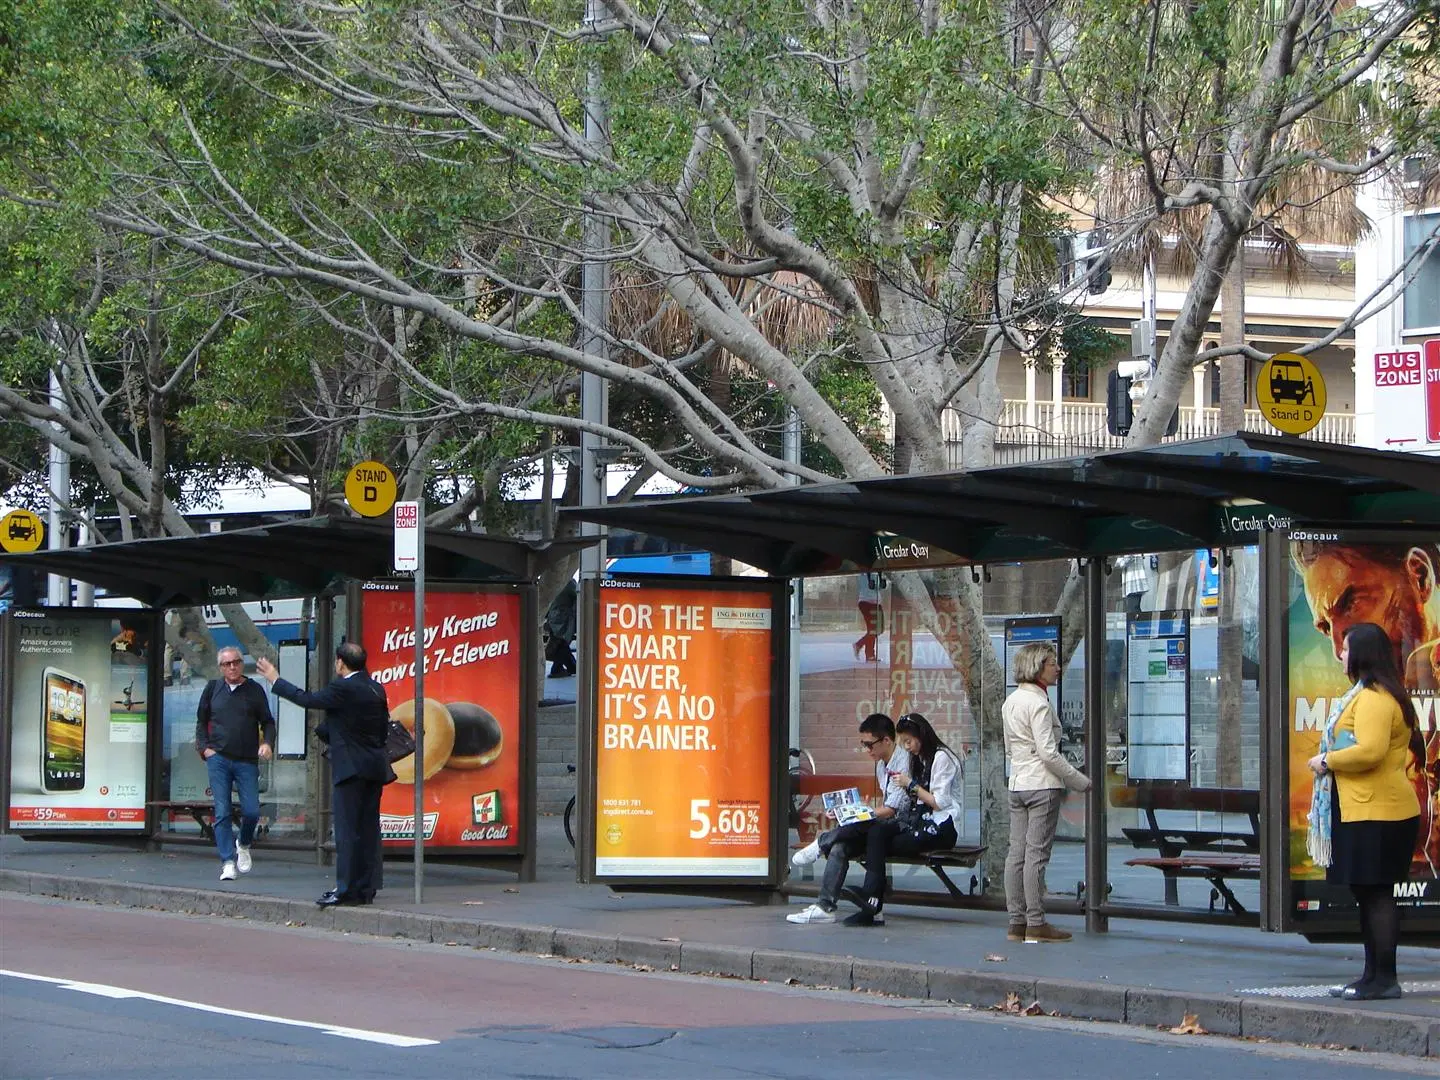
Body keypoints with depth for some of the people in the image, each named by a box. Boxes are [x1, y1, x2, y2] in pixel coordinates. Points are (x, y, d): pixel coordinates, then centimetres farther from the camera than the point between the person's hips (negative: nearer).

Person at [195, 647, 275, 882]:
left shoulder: (254, 690, 5)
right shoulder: (212, 689, 8)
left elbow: (267, 722, 9)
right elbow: (201, 721, 16)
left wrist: (267, 743, -9)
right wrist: (204, 747, 3)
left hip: (247, 760, 0)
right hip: (218, 759, 0)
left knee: (251, 811, -5)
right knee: (222, 812, -6)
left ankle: (244, 845, 26)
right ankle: (228, 862, -4)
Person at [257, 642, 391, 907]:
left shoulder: (343, 688, -13)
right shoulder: (375, 689, 11)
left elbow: (308, 699, -6)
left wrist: (276, 680, 6)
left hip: (351, 768, -8)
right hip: (374, 767, 8)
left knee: (347, 830, -7)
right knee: (368, 829, 9)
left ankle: (346, 889, -8)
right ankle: (366, 889, 12)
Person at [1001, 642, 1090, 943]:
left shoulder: (1011, 701, 13)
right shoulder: (1038, 703, -15)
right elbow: (1048, 752, -19)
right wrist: (1081, 781, -11)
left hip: (1017, 784, 9)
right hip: (1043, 785, -9)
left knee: (1016, 853, 7)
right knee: (1037, 854, -6)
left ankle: (1017, 922, 10)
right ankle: (1036, 923, -4)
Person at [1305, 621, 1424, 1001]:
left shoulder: (1374, 699, -15)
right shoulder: (1366, 695, 19)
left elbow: (1369, 751, -28)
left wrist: (1326, 762, -13)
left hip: (1375, 813, -11)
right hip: (1362, 810, 11)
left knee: (1376, 894, -9)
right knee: (1368, 895, 14)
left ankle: (1385, 979, -6)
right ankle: (1373, 975, 19)